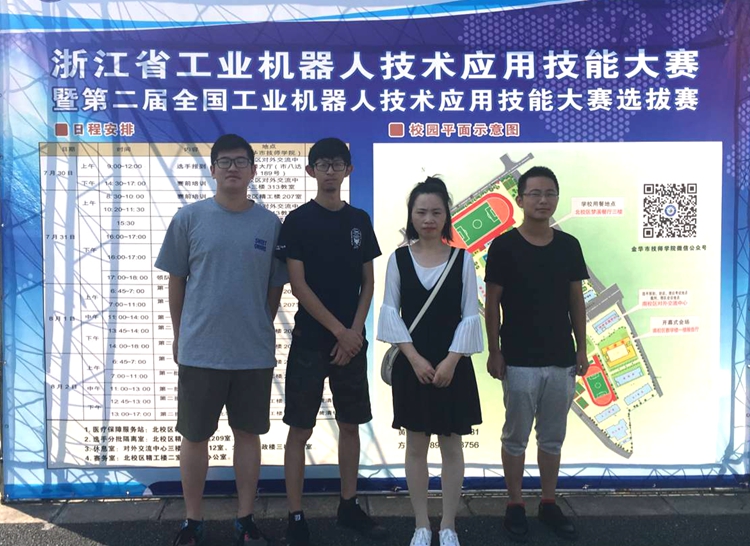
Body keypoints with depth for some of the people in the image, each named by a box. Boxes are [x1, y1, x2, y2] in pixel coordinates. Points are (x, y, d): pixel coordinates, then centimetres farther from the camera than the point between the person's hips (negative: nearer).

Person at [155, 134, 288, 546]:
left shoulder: (270, 224, 1)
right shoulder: (189, 218, -2)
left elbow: (275, 287, 8)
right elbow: (176, 281, 5)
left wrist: (259, 330, 9)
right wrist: (179, 336, 8)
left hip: (255, 353, 1)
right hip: (199, 351, -1)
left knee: (248, 433, 12)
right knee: (195, 436, 9)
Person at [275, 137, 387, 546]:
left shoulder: (359, 220, 8)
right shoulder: (298, 221, -5)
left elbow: (368, 283, 8)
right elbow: (298, 286, -10)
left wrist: (355, 331, -5)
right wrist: (339, 330, -12)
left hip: (352, 340, 4)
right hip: (310, 340, -4)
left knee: (350, 424, 12)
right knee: (300, 429, 1)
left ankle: (349, 506, 26)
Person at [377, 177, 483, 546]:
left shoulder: (462, 259, 0)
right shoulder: (399, 258, 0)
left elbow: (470, 315, -3)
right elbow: (390, 312, -3)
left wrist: (451, 361, -12)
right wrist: (414, 357, -12)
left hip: (452, 364, 0)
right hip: (411, 364, 1)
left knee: (451, 446, 7)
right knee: (416, 445, 9)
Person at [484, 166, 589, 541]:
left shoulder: (569, 246, 4)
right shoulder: (504, 246, -7)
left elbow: (576, 301, 9)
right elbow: (492, 304, -5)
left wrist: (582, 348, 6)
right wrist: (494, 352, -7)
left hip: (562, 359, 4)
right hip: (519, 361, -4)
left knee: (553, 437, 14)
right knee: (516, 436, 8)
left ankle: (549, 504, 28)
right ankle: (515, 506, 21)